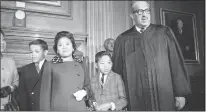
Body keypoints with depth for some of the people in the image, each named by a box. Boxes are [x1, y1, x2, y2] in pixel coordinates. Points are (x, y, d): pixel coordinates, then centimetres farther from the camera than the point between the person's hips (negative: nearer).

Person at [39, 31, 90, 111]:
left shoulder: (82, 66, 10)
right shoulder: (50, 66, 4)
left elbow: (88, 86, 18)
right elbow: (45, 93, 2)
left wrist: (84, 92, -2)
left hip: (79, 108, 2)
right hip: (57, 108, -2)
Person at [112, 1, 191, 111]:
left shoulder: (164, 32, 3)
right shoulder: (122, 40, 3)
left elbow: (176, 63, 1)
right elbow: (117, 71, 5)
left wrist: (180, 93, -3)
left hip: (165, 98, 0)